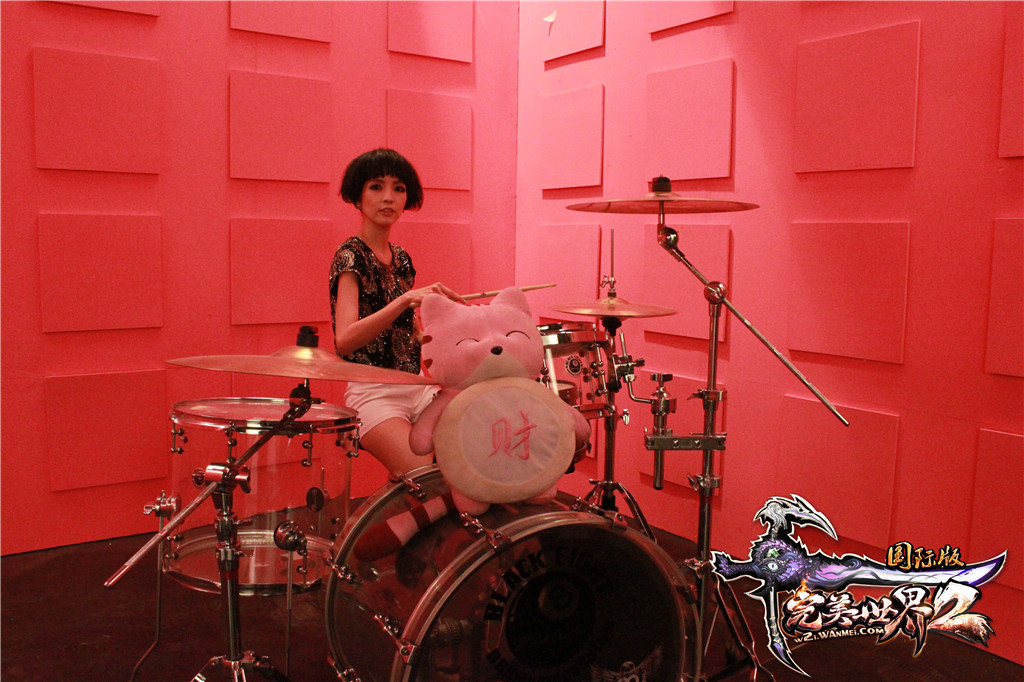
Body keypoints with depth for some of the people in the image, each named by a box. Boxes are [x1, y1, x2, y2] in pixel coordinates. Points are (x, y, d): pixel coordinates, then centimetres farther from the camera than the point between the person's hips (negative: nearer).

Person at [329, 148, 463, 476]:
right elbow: (344, 339, -25)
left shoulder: (401, 258, 12)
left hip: (417, 387, 7)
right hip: (372, 394, -7)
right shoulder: (350, 255, -9)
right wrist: (407, 299, -35)